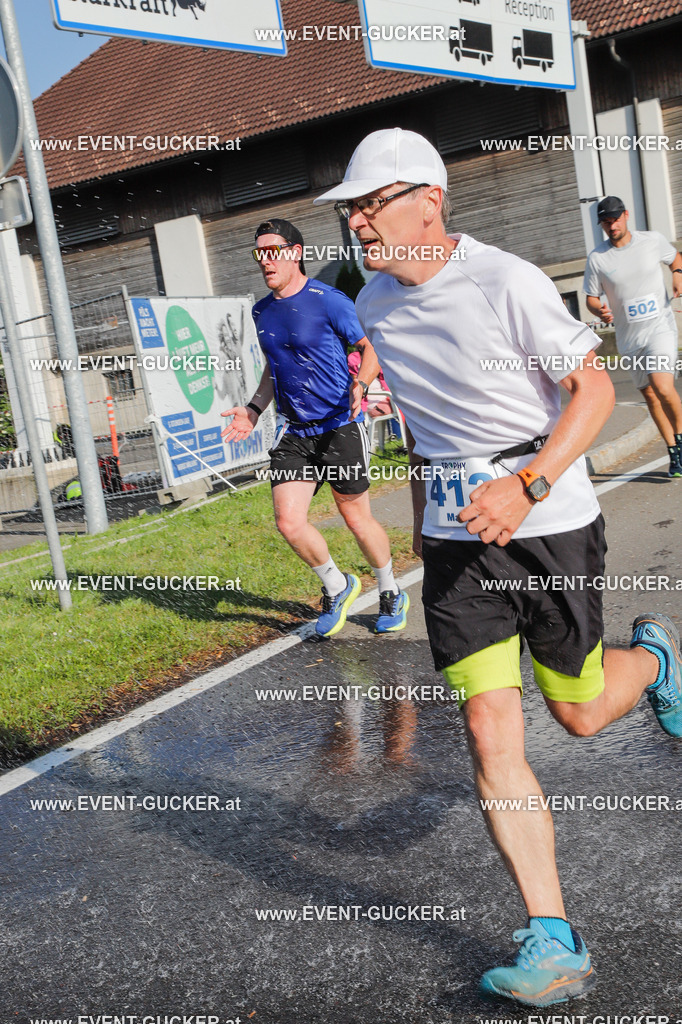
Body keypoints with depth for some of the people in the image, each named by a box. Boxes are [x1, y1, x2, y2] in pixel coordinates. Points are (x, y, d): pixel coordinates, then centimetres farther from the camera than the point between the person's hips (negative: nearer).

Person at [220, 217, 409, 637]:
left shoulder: (328, 301, -10)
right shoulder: (262, 311, 10)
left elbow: (371, 346, -5)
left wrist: (360, 385, -23)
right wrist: (254, 409, 11)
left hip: (340, 426, -5)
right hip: (293, 431, 5)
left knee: (357, 519, 4)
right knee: (289, 522, -6)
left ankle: (391, 594, 28)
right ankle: (337, 586, 20)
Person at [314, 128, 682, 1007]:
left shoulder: (506, 282, -15)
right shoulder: (374, 306, 4)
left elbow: (594, 389, -13)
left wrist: (527, 486, -25)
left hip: (550, 522, -4)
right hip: (455, 532, 4)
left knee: (579, 712, 11)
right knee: (490, 734, -6)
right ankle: (554, 944, 3)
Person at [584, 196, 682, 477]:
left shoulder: (653, 240, -1)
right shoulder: (597, 258, -2)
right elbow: (591, 297, 5)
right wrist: (600, 311, -17)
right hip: (629, 337, 2)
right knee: (649, 395, 9)